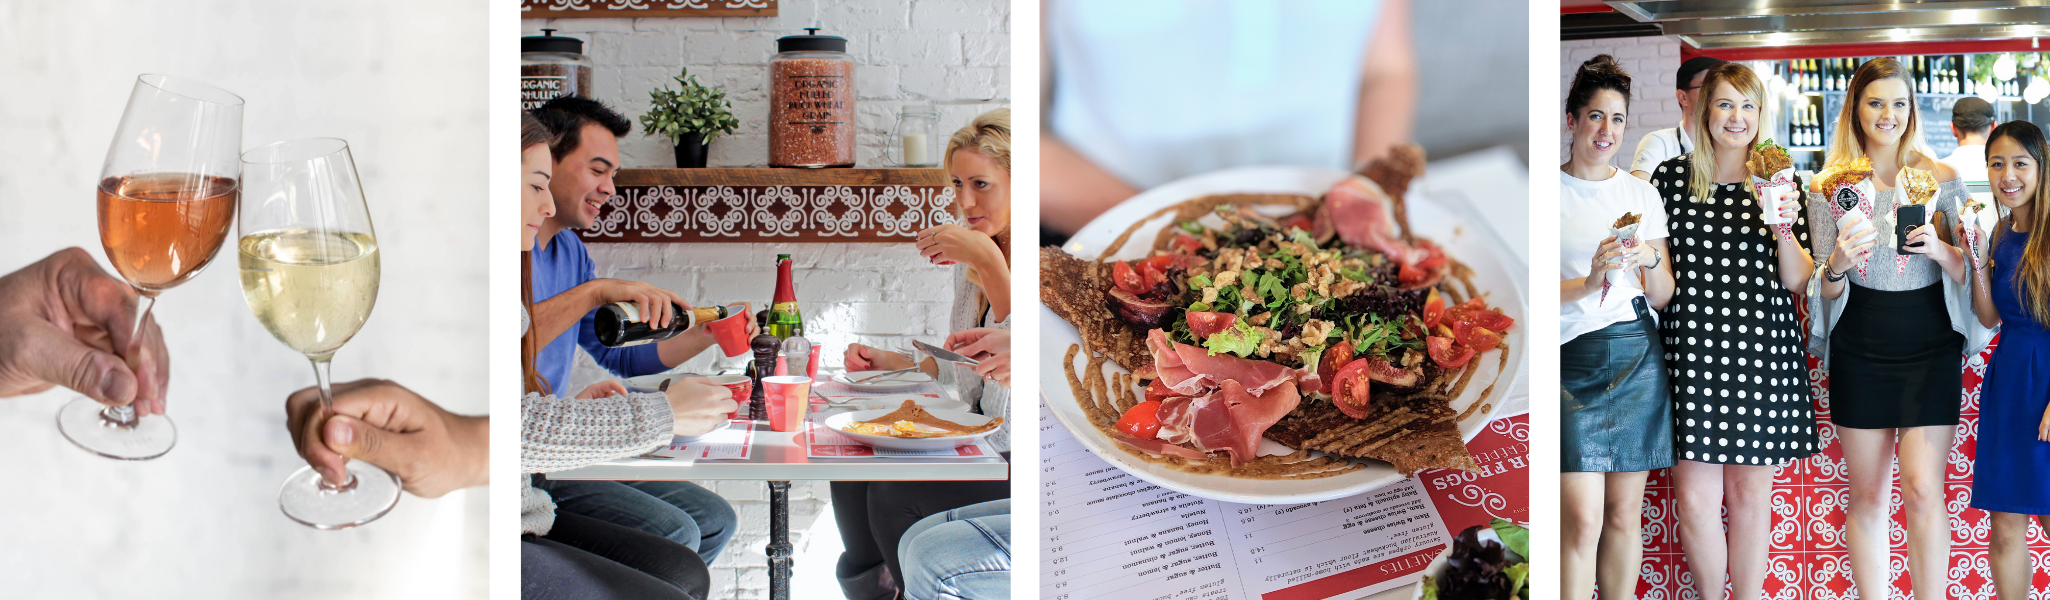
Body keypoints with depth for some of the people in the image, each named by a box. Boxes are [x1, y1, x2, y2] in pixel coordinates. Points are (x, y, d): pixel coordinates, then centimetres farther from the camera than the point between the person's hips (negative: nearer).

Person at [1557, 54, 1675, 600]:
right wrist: (1589, 282, -20)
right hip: (1572, 358, -3)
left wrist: (1651, 262, -7)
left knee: (1625, 513, 5)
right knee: (1582, 519, -10)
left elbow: (1663, 298, 13)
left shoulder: (1642, 195, 11)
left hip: (1638, 358, 3)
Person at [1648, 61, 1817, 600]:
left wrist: (1784, 228, -12)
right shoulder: (1671, 177, 4)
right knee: (1695, 495, -3)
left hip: (1762, 352, 1)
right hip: (1692, 350, -1)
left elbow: (1796, 282, 3)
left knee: (1751, 490, 7)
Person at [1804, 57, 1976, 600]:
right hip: (1859, 352, 1)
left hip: (1930, 350, -1)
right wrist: (1838, 264, -18)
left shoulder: (1942, 179, 3)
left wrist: (1939, 250, -15)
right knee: (1866, 494, 5)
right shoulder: (1831, 184, 3)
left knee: (1923, 489, -8)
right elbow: (1824, 290, 4)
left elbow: (1969, 274, 6)